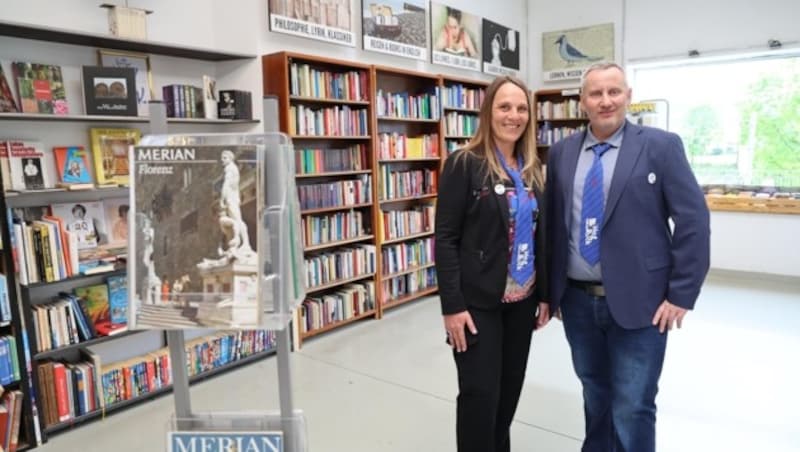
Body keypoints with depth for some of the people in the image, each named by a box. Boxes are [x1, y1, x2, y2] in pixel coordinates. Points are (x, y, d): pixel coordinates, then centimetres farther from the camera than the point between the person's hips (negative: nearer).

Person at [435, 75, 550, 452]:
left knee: (510, 386, 16)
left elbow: (540, 236, 12)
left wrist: (545, 294, 10)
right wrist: (452, 305, -17)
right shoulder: (464, 164, -10)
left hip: (522, 299, 6)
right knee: (480, 392, 0)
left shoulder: (533, 169, 8)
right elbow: (446, 239, -13)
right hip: (478, 301, -6)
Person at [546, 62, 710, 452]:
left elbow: (694, 221, -7)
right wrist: (552, 289, 8)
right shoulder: (561, 153, 5)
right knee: (595, 395, 21)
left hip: (638, 302, -3)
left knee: (632, 408, 3)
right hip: (577, 301, 4)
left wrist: (681, 294, -10)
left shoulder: (661, 146, -5)